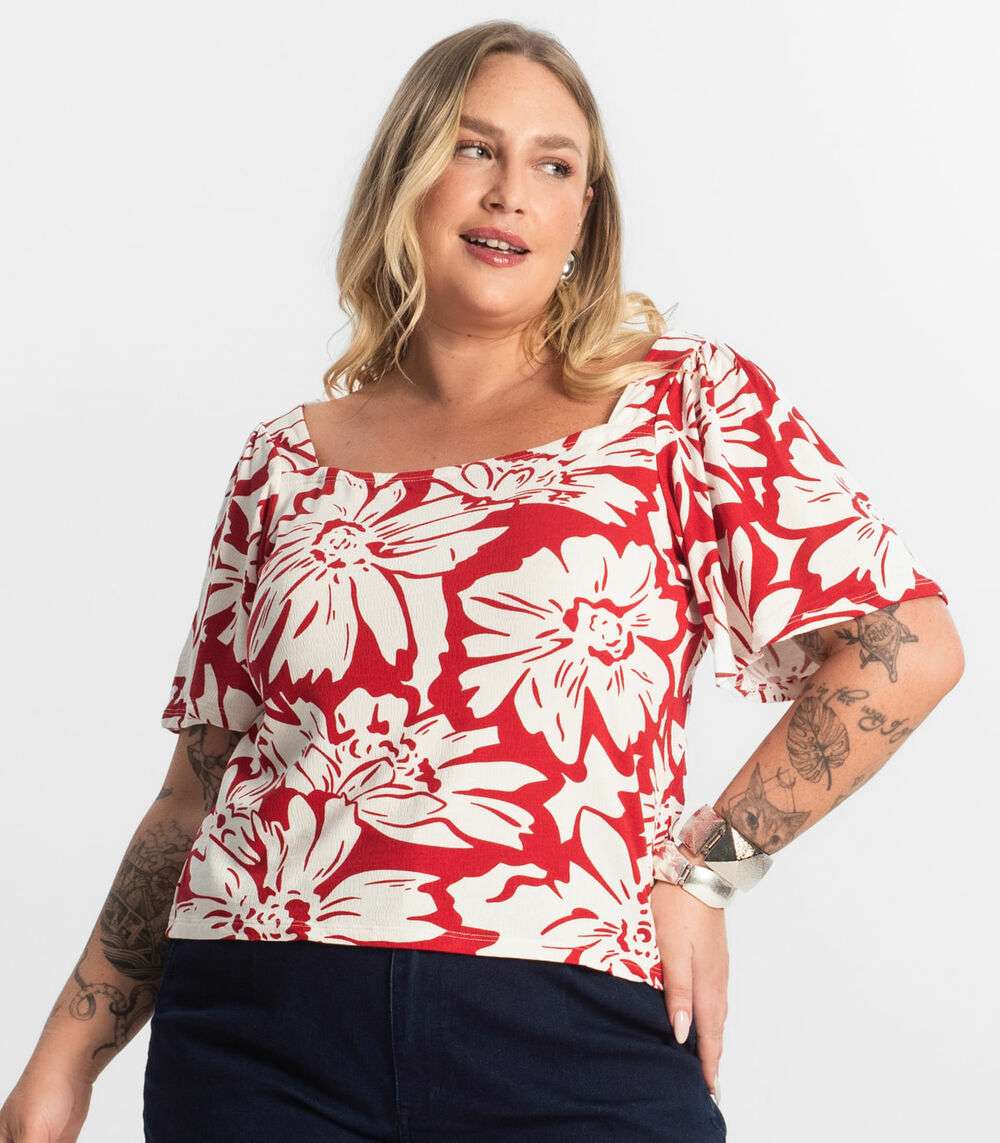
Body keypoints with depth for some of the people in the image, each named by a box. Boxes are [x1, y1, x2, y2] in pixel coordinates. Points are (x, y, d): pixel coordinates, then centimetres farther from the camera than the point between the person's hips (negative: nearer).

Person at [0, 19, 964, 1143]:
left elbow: (909, 649, -2)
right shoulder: (287, 463, 12)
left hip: (572, 1051, -2)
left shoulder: (686, 400, 5)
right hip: (262, 1039, 2)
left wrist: (700, 868, -6)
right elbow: (199, 790, 13)